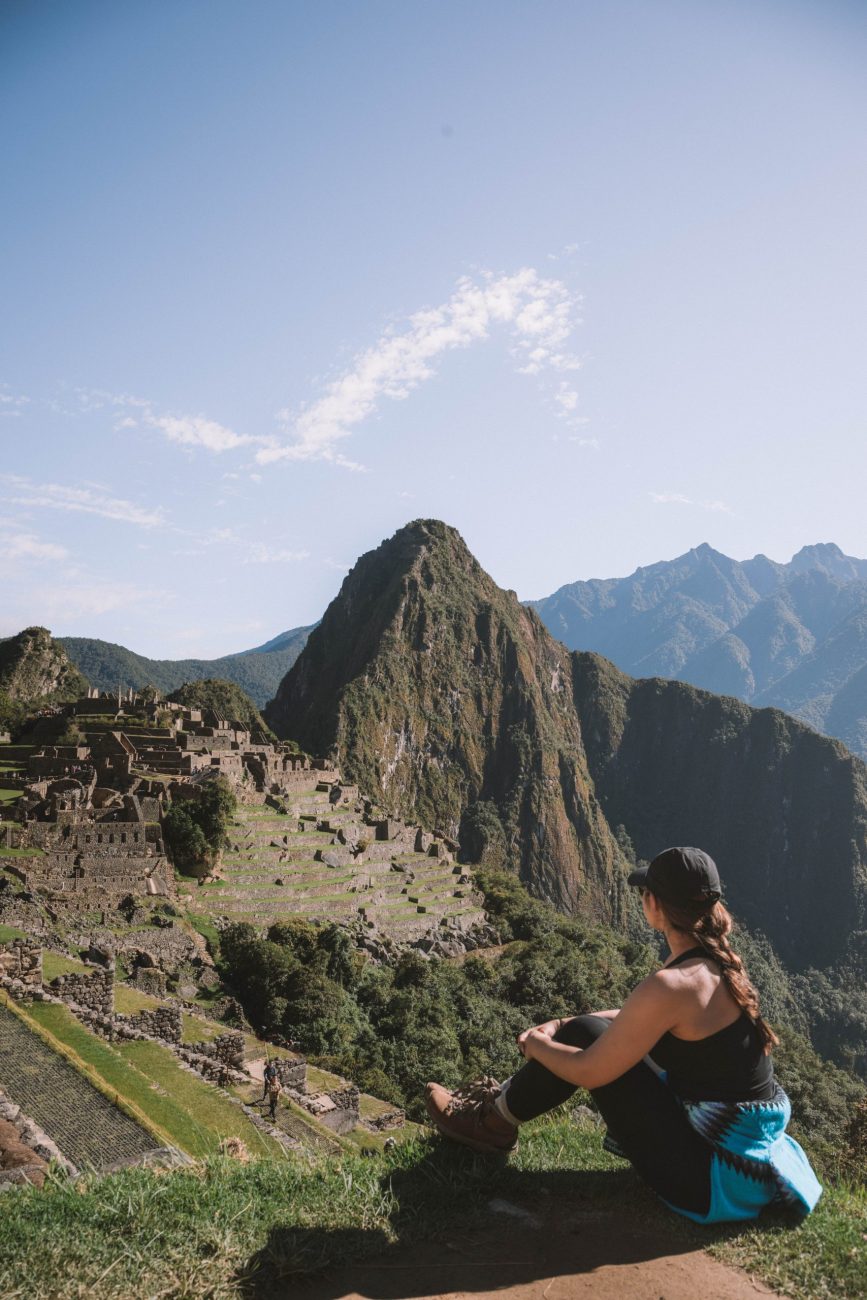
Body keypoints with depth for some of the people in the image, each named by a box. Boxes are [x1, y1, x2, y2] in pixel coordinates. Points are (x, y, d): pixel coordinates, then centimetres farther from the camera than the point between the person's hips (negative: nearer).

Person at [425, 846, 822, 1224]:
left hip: (714, 1180, -8)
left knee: (585, 1035, -3)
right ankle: (505, 1097, 32)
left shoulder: (671, 985, -27)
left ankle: (493, 1120, 18)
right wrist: (561, 1026, 14)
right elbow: (637, 1019, 17)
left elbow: (588, 1072, -16)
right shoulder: (721, 962, 1)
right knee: (597, 1030, 14)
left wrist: (536, 1044, 3)